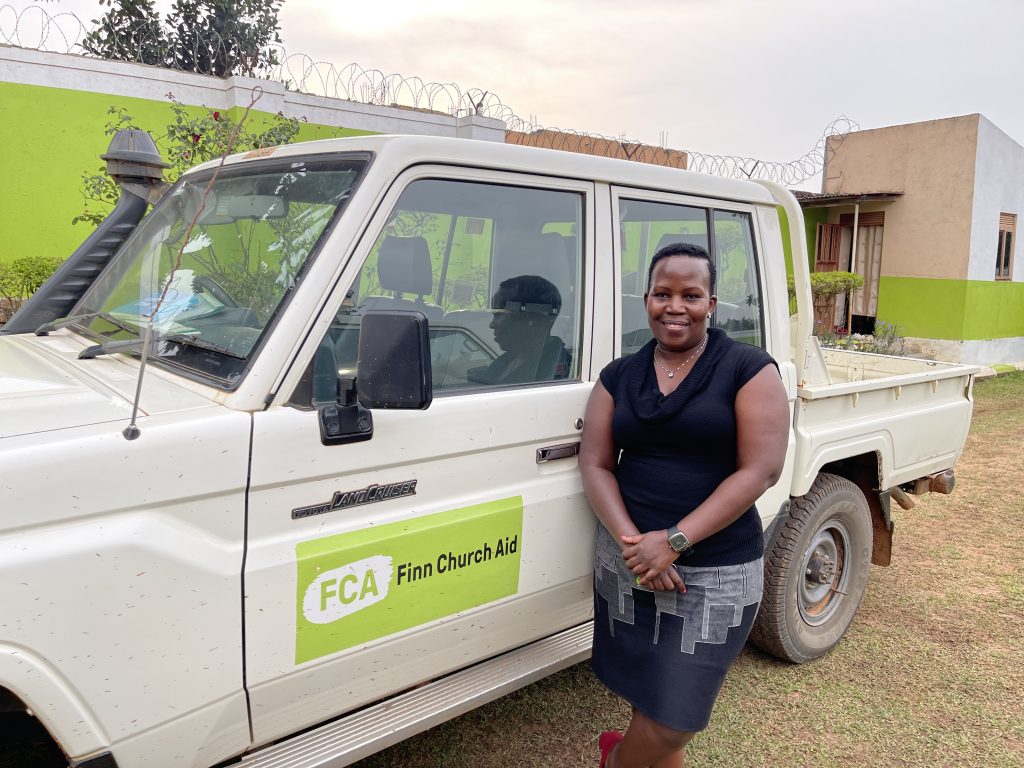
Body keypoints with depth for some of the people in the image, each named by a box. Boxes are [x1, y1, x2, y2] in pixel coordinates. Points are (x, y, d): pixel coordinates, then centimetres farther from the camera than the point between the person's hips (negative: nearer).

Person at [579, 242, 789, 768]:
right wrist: (630, 540, -14)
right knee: (645, 695, 13)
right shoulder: (618, 377, 7)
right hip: (627, 563, 3)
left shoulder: (748, 370, -5)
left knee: (672, 718, 3)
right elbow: (595, 464, 3)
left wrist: (675, 541, -17)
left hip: (715, 571, -3)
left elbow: (761, 469, -12)